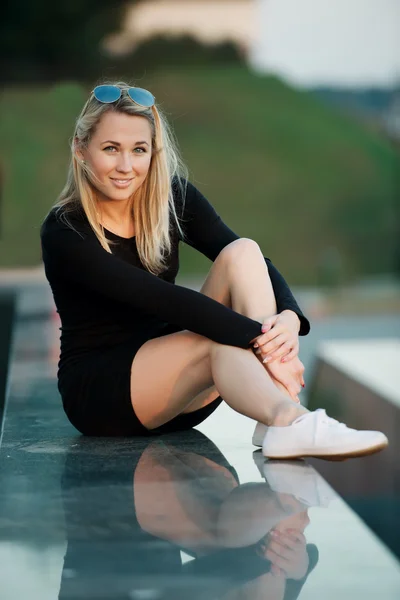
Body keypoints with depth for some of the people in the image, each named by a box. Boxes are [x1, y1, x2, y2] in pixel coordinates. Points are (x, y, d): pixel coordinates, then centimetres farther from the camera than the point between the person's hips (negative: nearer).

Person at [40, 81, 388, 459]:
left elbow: (255, 260, -11)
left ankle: (283, 419, -36)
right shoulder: (64, 233, -16)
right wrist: (257, 339, -39)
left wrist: (289, 317, -33)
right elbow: (159, 297, -29)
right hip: (96, 390, -5)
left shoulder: (172, 197, 0)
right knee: (220, 339, -34)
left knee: (242, 253, -19)